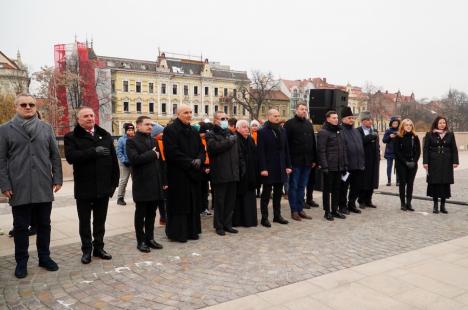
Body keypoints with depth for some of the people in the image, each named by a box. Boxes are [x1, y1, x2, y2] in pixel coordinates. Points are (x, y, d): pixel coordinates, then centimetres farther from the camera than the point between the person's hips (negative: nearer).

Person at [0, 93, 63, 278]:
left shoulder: (46, 128, 8)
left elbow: (55, 156, 8)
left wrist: (57, 179, 2)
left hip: (44, 187, 2)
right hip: (19, 189, -2)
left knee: (44, 224, 11)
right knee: (21, 227, 8)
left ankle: (44, 257, 25)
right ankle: (21, 261, 22)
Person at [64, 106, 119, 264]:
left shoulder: (105, 135, 8)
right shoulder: (71, 137, -2)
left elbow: (113, 160, 8)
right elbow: (70, 157, -20)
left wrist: (114, 181, 4)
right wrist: (94, 151, -25)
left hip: (103, 186, 3)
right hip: (84, 187, -3)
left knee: (100, 221, 13)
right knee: (85, 221, 8)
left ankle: (99, 247, 26)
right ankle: (86, 250, 21)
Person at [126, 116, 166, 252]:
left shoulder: (154, 141, 15)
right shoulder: (132, 142, -6)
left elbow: (160, 161, 13)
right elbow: (134, 159, -22)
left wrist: (163, 181, 10)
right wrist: (152, 154, -14)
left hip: (155, 185, 6)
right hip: (141, 185, -6)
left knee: (151, 214, 13)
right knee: (140, 214, 6)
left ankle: (150, 238, 24)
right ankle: (141, 241, 16)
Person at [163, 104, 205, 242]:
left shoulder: (193, 131, 14)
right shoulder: (170, 130, -9)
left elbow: (201, 149, 13)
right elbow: (172, 152, -18)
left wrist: (199, 160, -9)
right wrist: (190, 162, -18)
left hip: (193, 173, 7)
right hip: (178, 174, -7)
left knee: (193, 203, 11)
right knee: (179, 204, -1)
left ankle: (192, 230, 21)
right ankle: (177, 232, 10)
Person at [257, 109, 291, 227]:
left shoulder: (282, 130, 11)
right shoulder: (263, 131, -7)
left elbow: (286, 149, 12)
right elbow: (260, 151, -11)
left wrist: (288, 165, 7)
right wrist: (263, 168, -16)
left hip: (280, 167, 6)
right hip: (268, 167, -6)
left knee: (278, 192, 13)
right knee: (266, 193, 3)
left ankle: (277, 215, 24)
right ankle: (264, 217, 10)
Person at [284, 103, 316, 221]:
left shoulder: (309, 124, 14)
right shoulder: (290, 123, -5)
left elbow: (313, 142, 16)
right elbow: (286, 143, -10)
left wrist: (314, 159, 11)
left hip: (307, 161, 6)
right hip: (295, 161, -6)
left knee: (302, 186, 12)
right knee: (293, 186, 2)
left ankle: (300, 209, 20)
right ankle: (294, 210, 9)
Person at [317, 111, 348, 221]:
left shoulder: (339, 131, 15)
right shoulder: (323, 132, -9)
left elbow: (343, 149, 17)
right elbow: (321, 151, -14)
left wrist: (345, 164, 11)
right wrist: (324, 166, -19)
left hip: (339, 167, 7)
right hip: (329, 167, -7)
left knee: (336, 189, 13)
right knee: (327, 189, 3)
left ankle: (335, 210, 23)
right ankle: (327, 212, 12)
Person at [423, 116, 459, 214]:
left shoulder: (450, 135, 8)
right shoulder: (429, 135, 2)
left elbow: (454, 149, 8)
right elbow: (426, 149, 0)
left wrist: (455, 161, 0)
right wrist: (425, 162, -8)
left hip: (446, 163, 2)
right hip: (434, 163, -2)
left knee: (445, 183, 3)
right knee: (434, 183, 0)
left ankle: (443, 205, 13)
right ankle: (435, 205, 12)